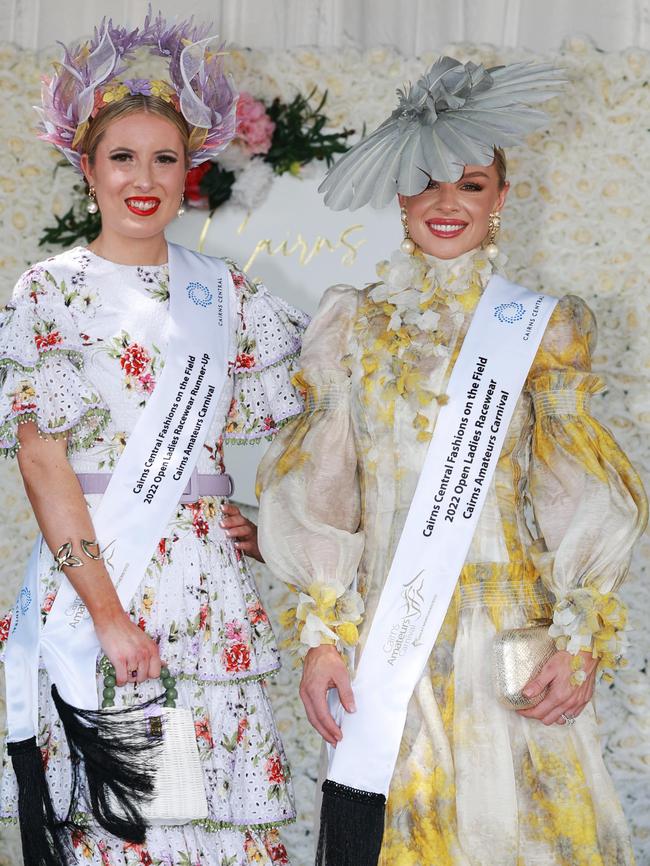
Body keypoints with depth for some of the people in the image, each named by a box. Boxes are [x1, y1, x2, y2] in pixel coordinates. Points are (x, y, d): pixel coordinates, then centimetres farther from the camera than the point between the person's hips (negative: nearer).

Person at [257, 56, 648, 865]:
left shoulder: (541, 327, 7)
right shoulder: (355, 323, 8)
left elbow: (579, 497, 3)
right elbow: (316, 491, 7)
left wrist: (583, 638, -7)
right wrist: (319, 631, -2)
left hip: (511, 635, 0)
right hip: (385, 630, 1)